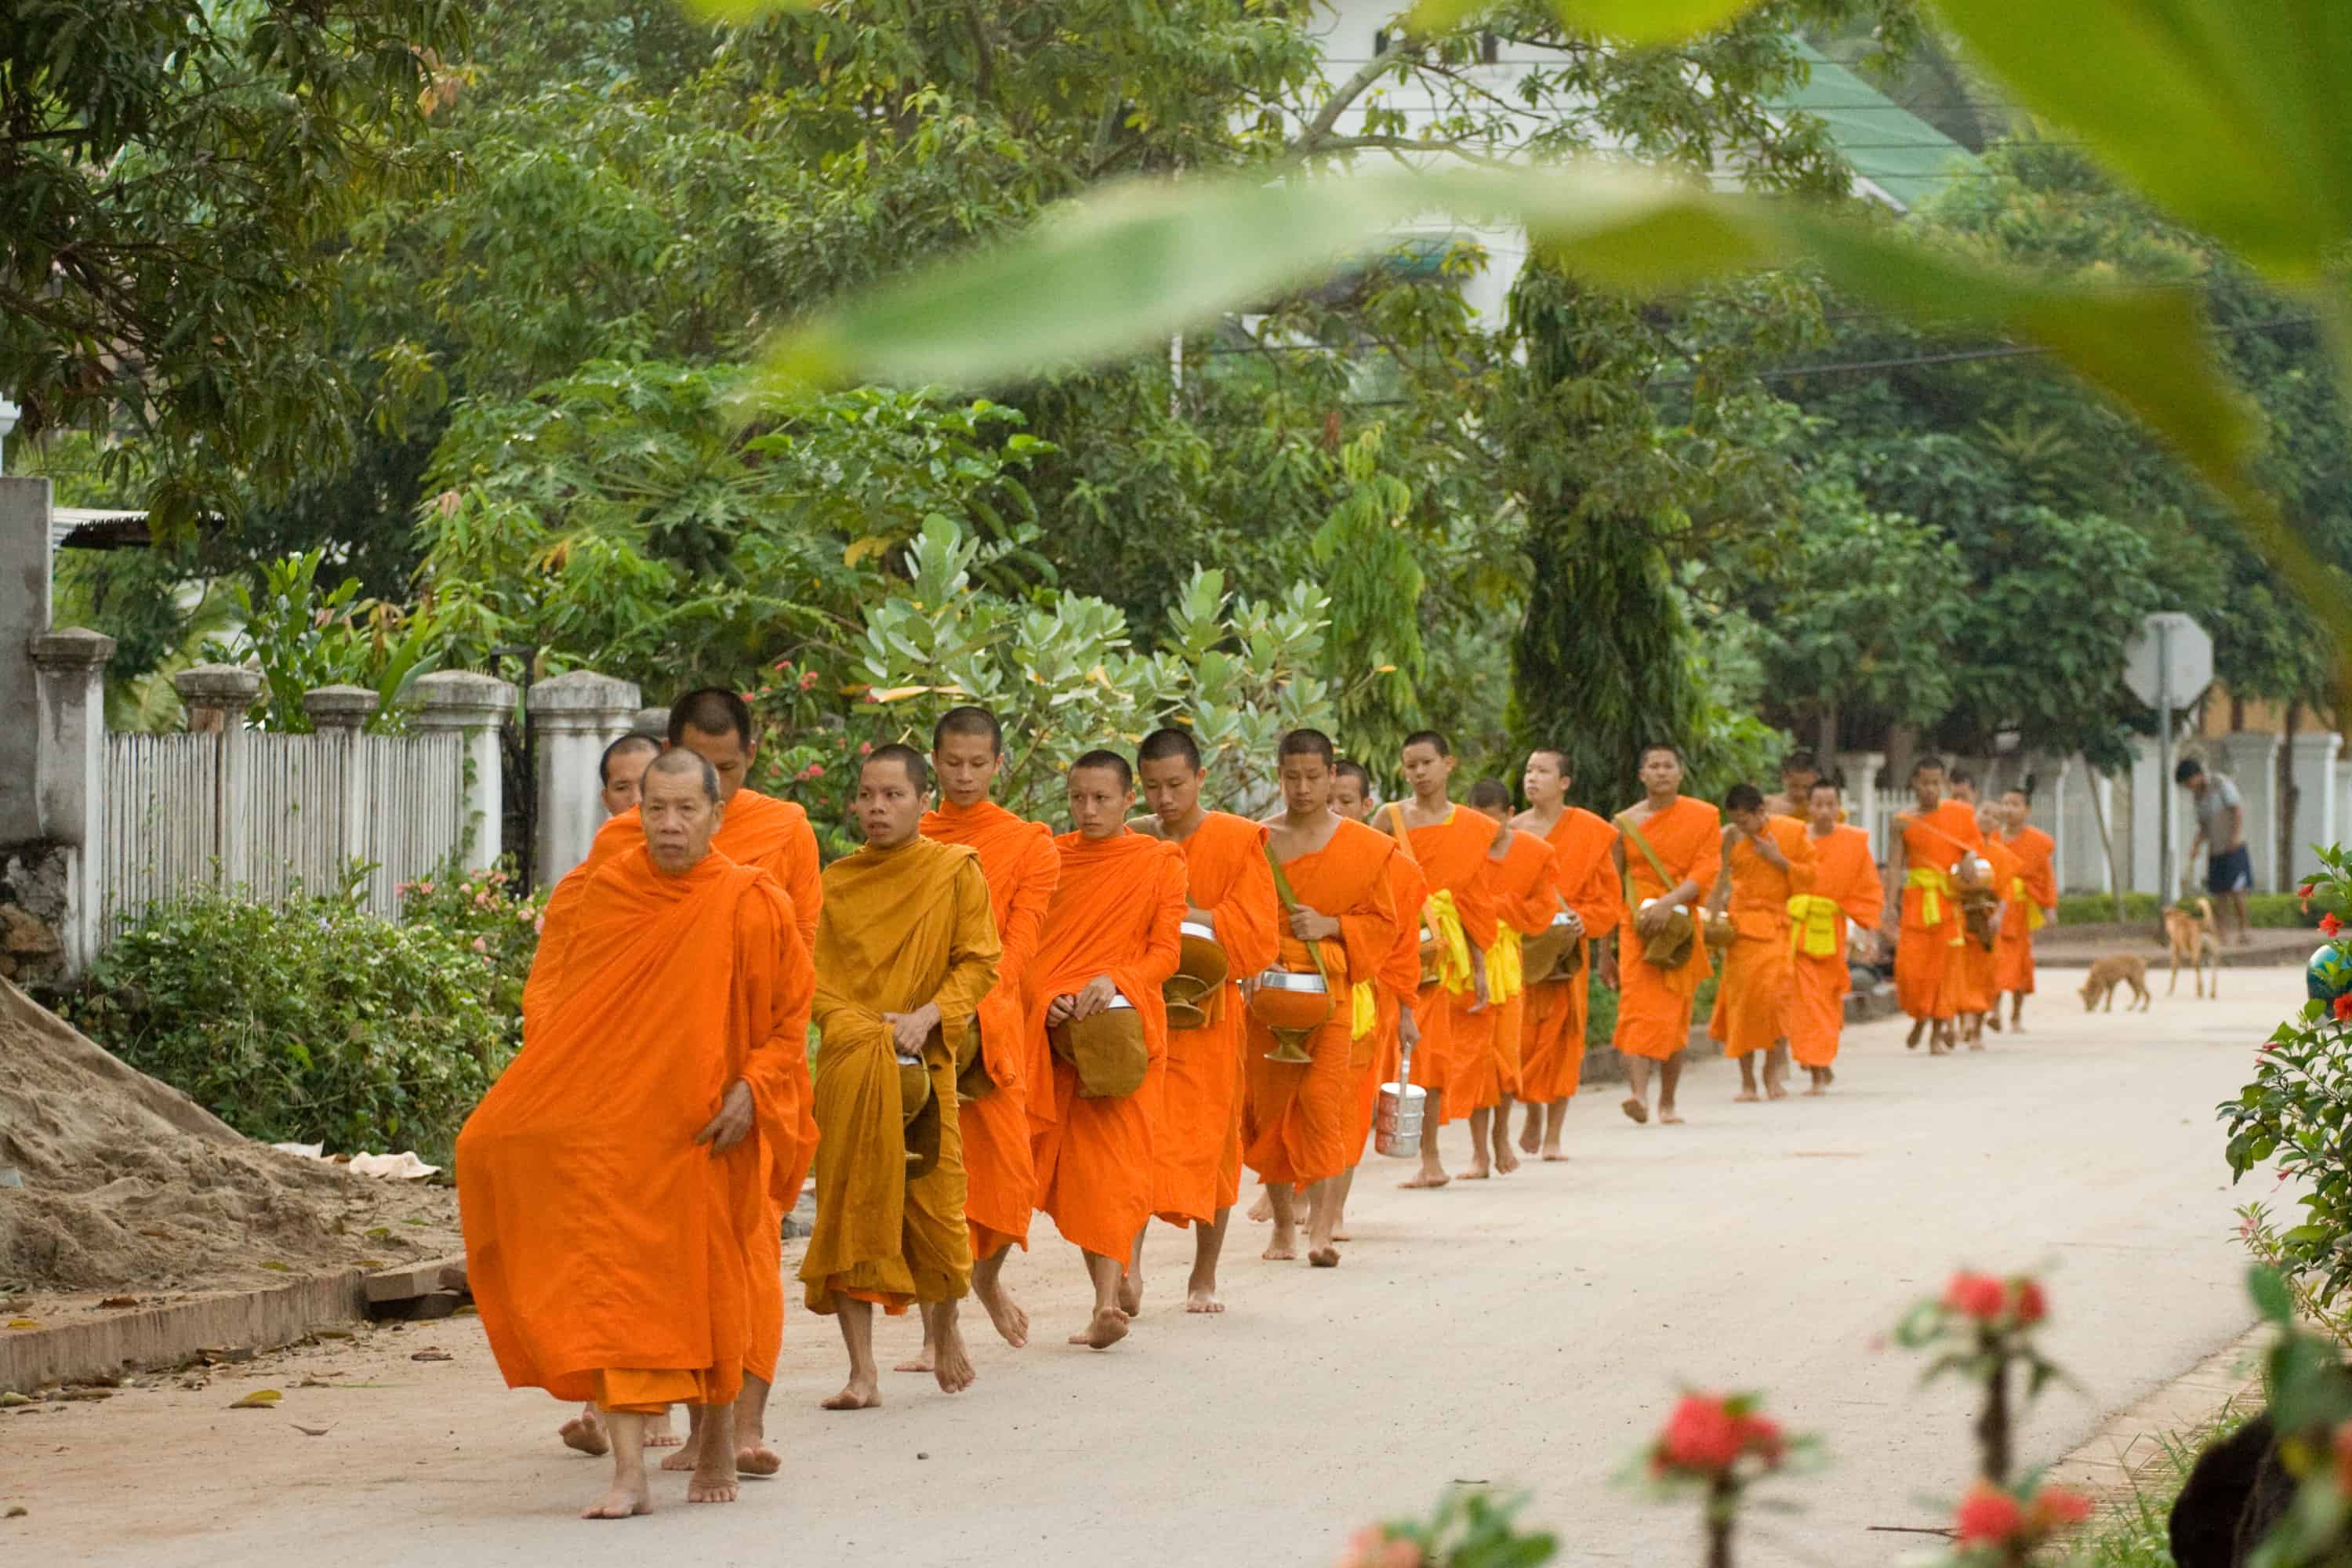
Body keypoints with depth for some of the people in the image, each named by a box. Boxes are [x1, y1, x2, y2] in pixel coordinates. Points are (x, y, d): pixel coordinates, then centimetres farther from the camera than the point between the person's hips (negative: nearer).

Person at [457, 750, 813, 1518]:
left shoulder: (751, 905, -6)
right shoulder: (605, 892, 1)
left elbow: (789, 1018, 0)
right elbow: (564, 994, 14)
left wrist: (752, 1090, -13)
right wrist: (549, 1067, -1)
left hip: (704, 1135, -1)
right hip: (611, 1128, 1)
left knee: (709, 1290, 11)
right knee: (616, 1288, -8)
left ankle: (717, 1444, 33)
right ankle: (630, 1473, -9)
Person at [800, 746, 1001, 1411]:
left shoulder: (955, 870, 2)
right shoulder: (838, 880, 8)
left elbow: (978, 962, 0)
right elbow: (818, 974, 7)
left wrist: (928, 1016, -14)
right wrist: (857, 1028, -10)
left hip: (925, 1062, -2)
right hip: (850, 1063, 2)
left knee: (933, 1204, 0)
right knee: (849, 1208, -4)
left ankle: (943, 1324, 29)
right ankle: (862, 1371, -2)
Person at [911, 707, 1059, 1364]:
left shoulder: (1030, 845, 6)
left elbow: (1017, 945, -4)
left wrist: (966, 1004, -20)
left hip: (991, 1024, -1)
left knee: (1008, 1174, -7)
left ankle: (987, 1275, 25)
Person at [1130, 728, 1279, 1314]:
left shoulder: (1240, 841, 0)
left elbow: (1255, 930, -5)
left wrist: (1189, 914, -15)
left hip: (1210, 1010, -1)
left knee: (1210, 1141, 5)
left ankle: (1205, 1276, 17)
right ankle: (1130, 1263, -21)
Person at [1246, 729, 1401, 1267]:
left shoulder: (1365, 846, 4)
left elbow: (1385, 921, 6)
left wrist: (1330, 925, -10)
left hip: (1335, 988, -2)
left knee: (1323, 1097, -15)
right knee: (1271, 1102, 2)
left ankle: (1322, 1226, -15)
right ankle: (1283, 1224, 14)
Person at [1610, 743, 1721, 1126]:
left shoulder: (1704, 818, 4)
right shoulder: (1625, 823, 6)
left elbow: (1707, 872, -7)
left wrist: (1669, 902, -24)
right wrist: (1605, 952, 8)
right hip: (1636, 925, -1)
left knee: (1675, 1016, 6)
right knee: (1638, 1007, -18)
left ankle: (1668, 1102, 19)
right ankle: (1638, 1093, -31)